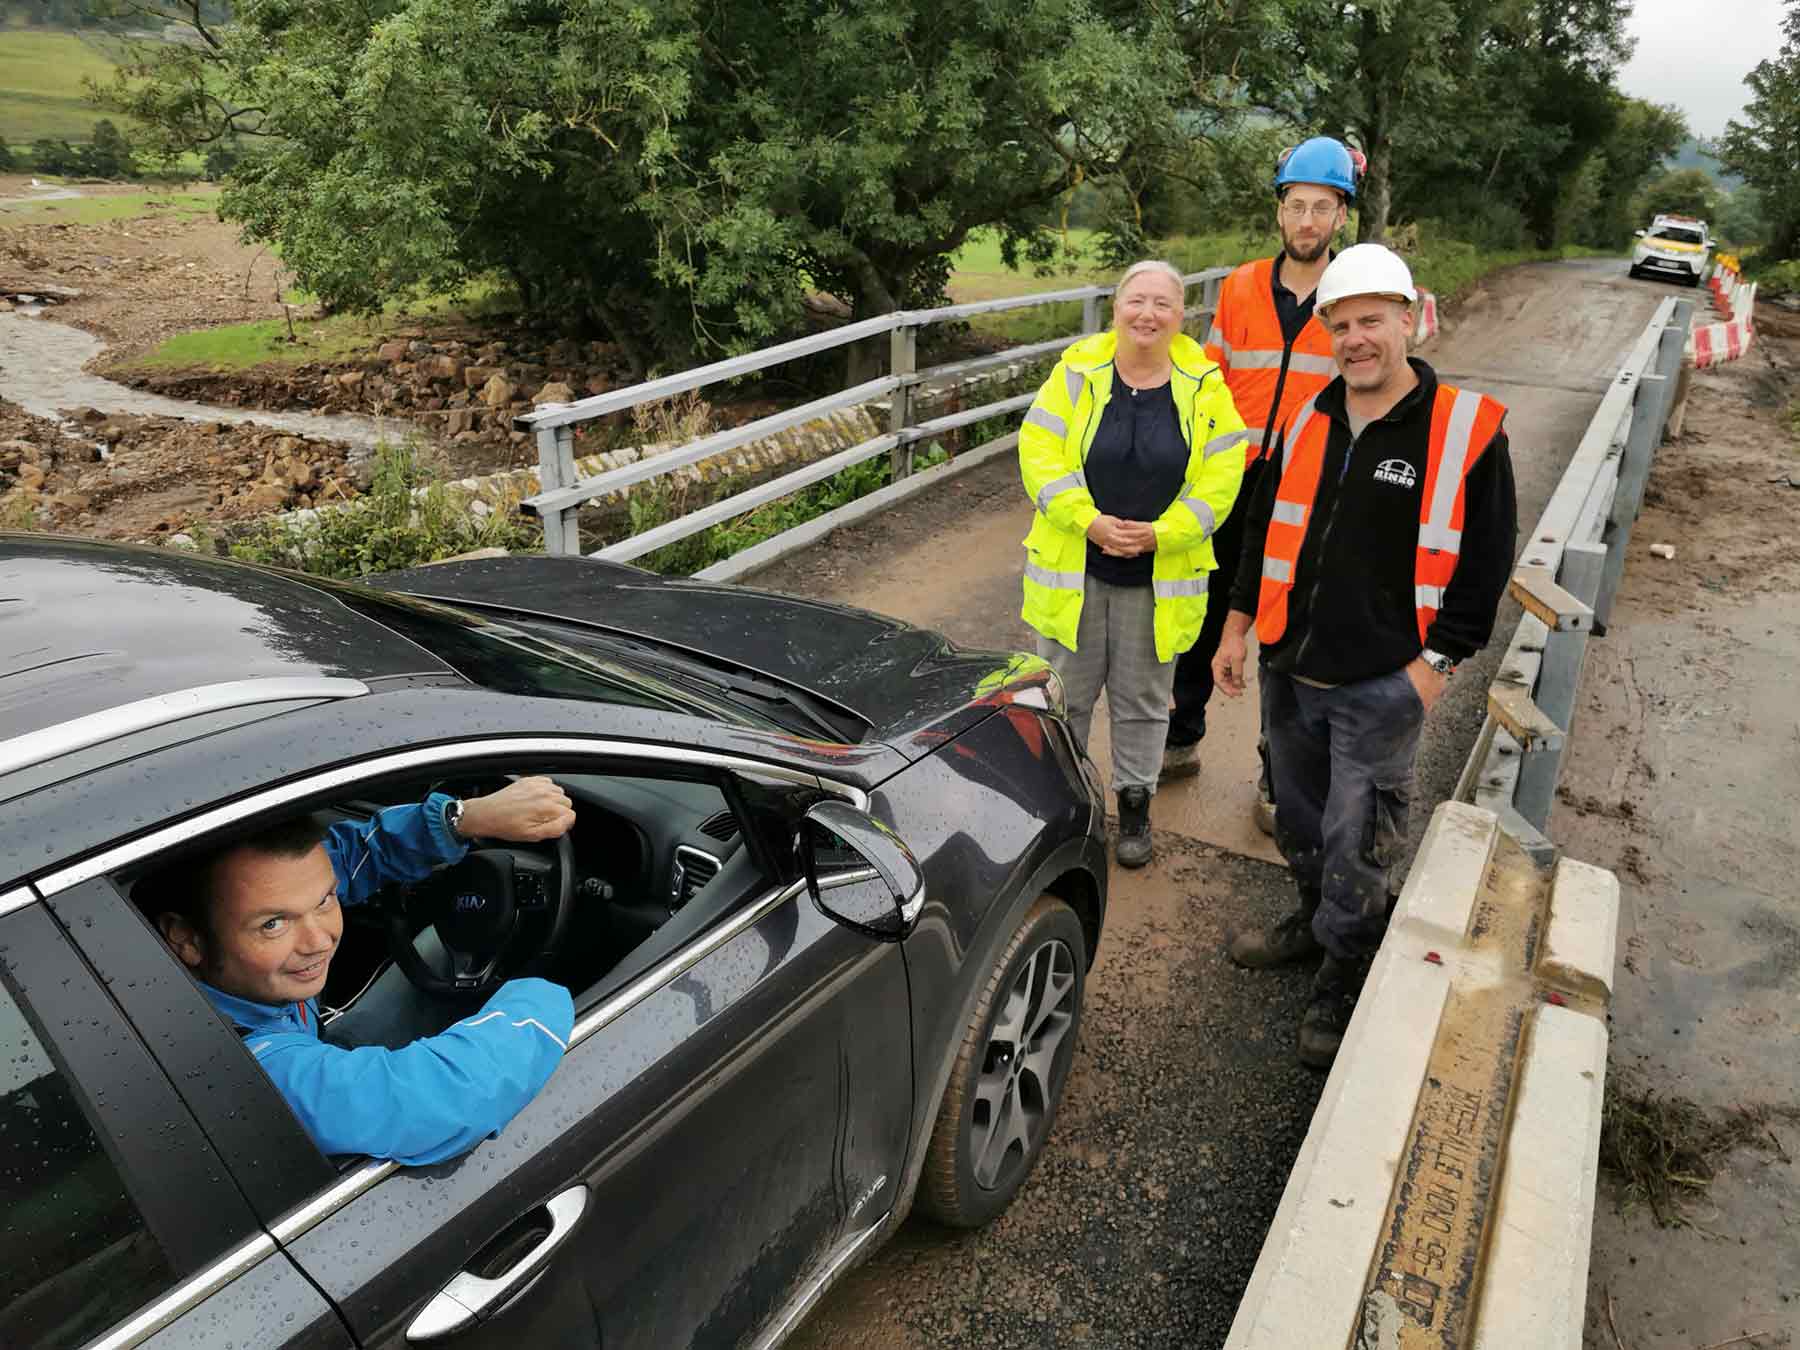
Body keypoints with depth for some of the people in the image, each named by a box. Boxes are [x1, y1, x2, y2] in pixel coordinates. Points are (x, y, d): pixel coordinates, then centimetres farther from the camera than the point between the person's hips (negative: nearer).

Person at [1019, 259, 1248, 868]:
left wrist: (1159, 533, -16)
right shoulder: (1078, 372, -4)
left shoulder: (1204, 385, -3)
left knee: (1143, 698, 14)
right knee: (1066, 692, 12)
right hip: (1073, 570, 0)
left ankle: (1135, 804, 32)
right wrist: (1090, 522, -19)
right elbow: (1040, 453, -9)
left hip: (1160, 576, 0)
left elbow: (1220, 476, -5)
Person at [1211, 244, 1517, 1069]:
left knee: (1354, 842, 3)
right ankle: (1316, 918, 45)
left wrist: (1436, 662, -11)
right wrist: (1237, 626, 12)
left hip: (1382, 685, -5)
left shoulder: (1465, 428, -9)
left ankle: (1345, 976, 24)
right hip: (1289, 672, 5)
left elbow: (1486, 560, -7)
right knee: (1299, 819, 21)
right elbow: (1263, 527, 14)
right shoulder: (1306, 420, 5)